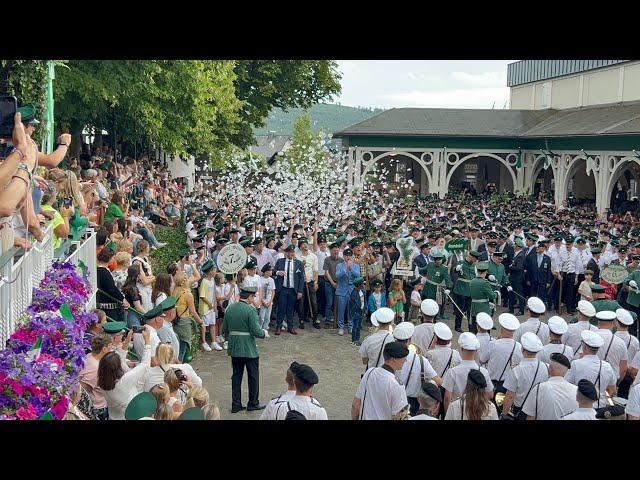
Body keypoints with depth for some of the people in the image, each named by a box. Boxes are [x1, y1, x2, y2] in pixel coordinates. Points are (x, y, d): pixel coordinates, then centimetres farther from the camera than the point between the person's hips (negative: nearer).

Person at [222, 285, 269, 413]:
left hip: (234, 349, 6)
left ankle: (236, 404, 15)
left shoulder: (229, 309, 4)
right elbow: (256, 331, -18)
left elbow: (224, 330, 7)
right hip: (249, 349, -6)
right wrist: (264, 333, 2)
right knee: (253, 376, 9)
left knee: (236, 375, 13)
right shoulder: (250, 310, -15)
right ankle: (253, 403, 17)